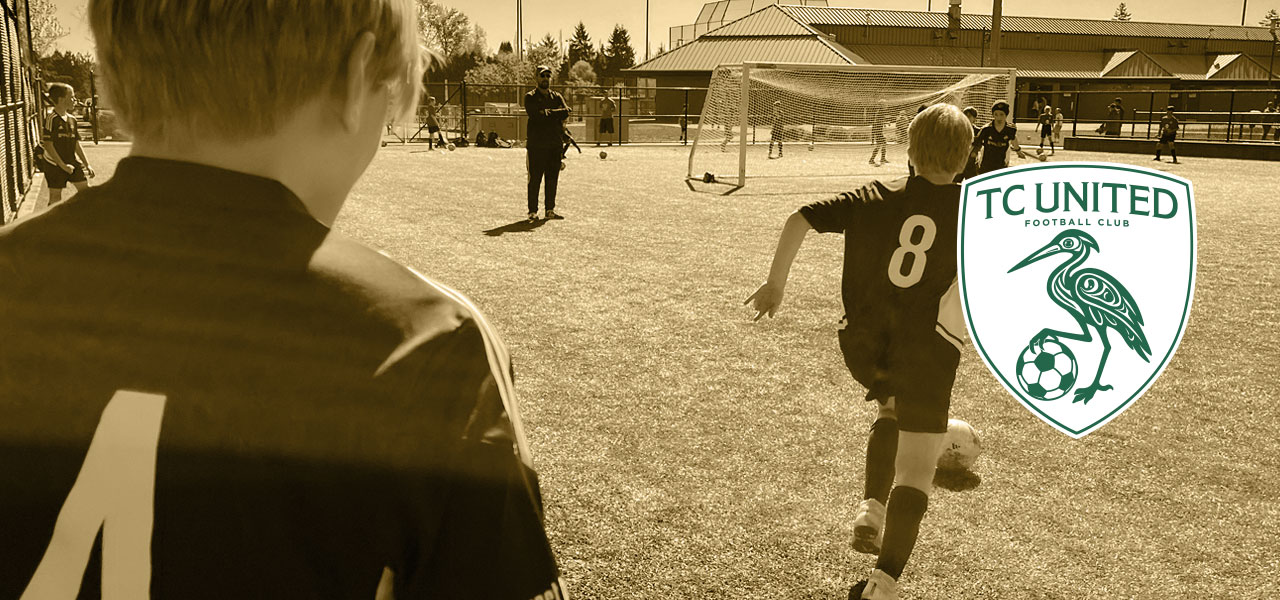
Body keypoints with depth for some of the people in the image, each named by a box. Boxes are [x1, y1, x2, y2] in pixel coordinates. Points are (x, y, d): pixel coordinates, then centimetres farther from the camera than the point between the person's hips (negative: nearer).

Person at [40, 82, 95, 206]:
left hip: (72, 162, 6)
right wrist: (62, 165, -18)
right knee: (55, 196, 1)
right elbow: (47, 144, -16)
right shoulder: (51, 118, -13)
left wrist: (87, 164, 10)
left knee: (85, 189, 2)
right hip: (54, 164, -6)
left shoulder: (71, 119, 9)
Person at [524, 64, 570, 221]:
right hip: (536, 144, -4)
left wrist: (547, 113, -11)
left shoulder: (557, 97, 16)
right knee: (535, 179, -5)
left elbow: (565, 113, -1)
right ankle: (533, 211, 0)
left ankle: (550, 210, 14)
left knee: (552, 178, 6)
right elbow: (535, 115, -15)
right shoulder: (530, 97, 3)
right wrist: (556, 116, -9)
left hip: (555, 143, 5)